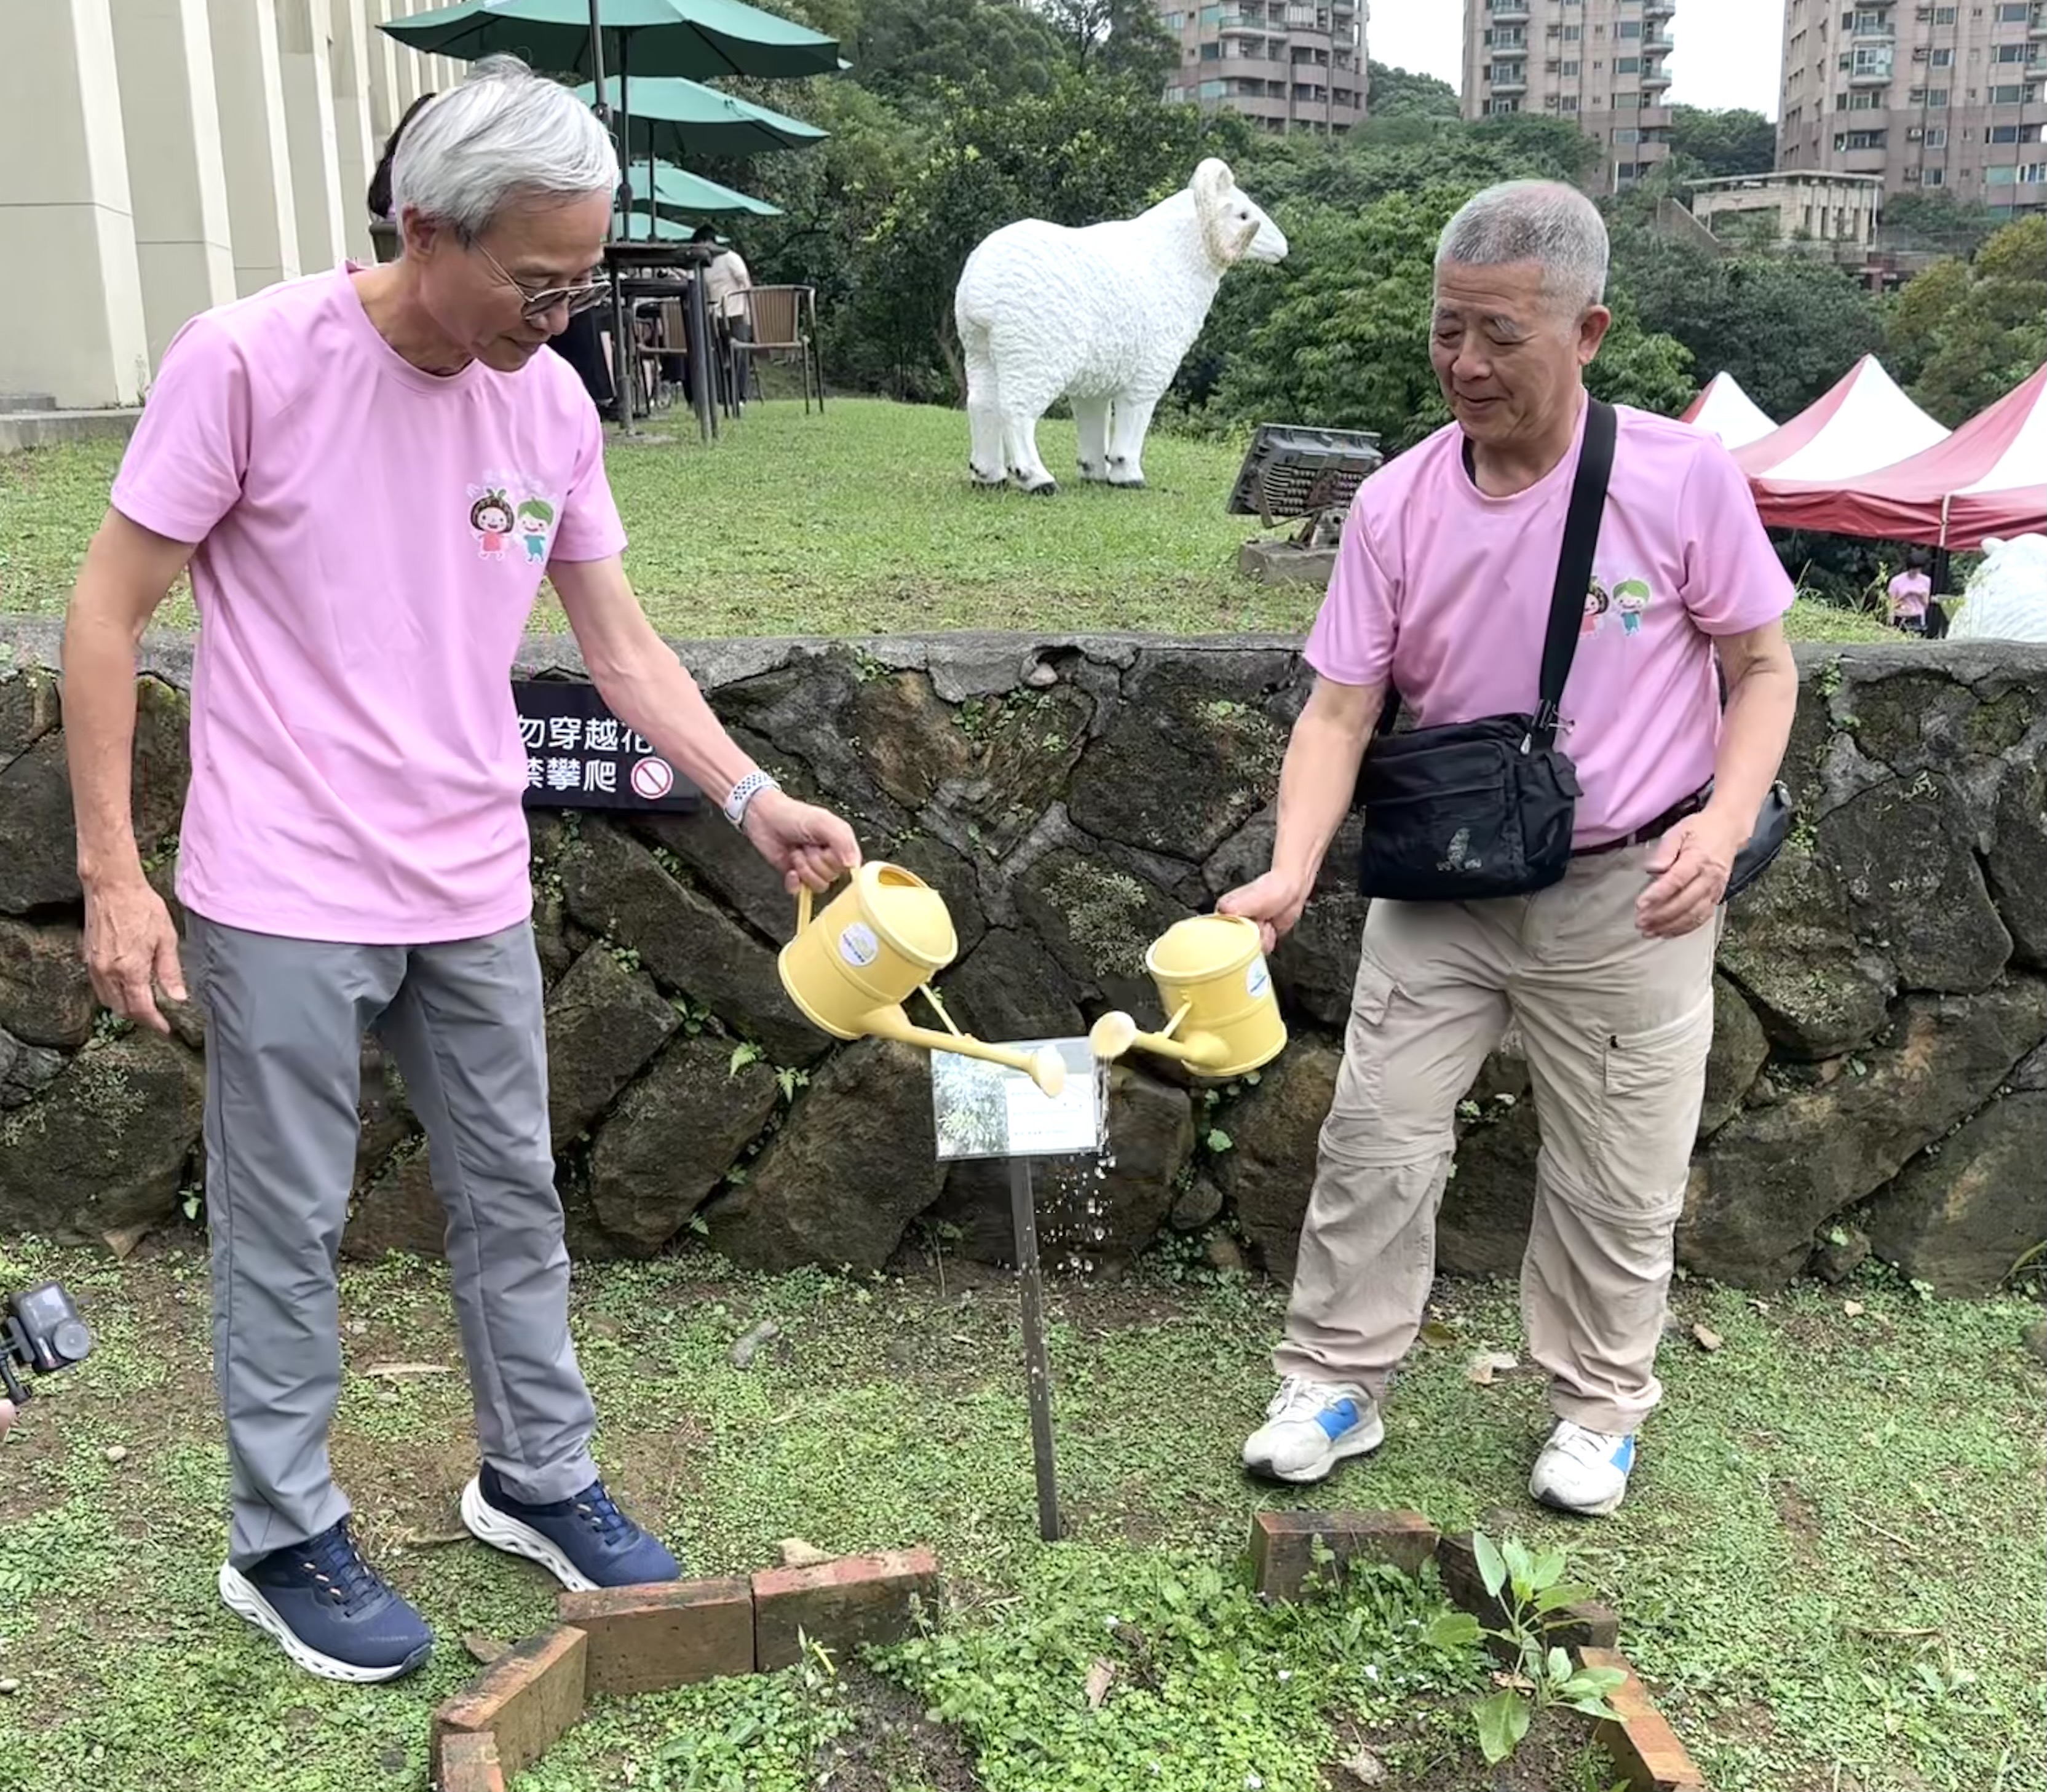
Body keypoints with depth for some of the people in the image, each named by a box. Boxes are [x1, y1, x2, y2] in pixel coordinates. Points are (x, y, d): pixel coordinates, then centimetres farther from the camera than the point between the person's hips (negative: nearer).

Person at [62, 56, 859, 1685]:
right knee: (287, 1230, 7)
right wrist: (113, 871, -11)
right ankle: (285, 1540, 26)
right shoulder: (250, 361, -14)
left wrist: (752, 796, -5)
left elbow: (621, 643, 7)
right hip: (286, 893, -5)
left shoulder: (555, 405, 0)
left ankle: (538, 1478, 34)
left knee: (514, 1198, 15)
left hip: (474, 889, 5)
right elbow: (111, 610, -8)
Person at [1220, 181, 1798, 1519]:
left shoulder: (1682, 477, -12)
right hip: (1443, 885, 2)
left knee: (1618, 1183, 10)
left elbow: (1763, 666, -2)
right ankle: (1338, 1386, 25)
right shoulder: (1397, 504, -8)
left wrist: (1725, 823, -18)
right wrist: (1292, 872, -24)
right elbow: (1341, 709, -9)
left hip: (1629, 894, -1)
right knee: (1376, 1142, 6)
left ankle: (1601, 1407, 34)